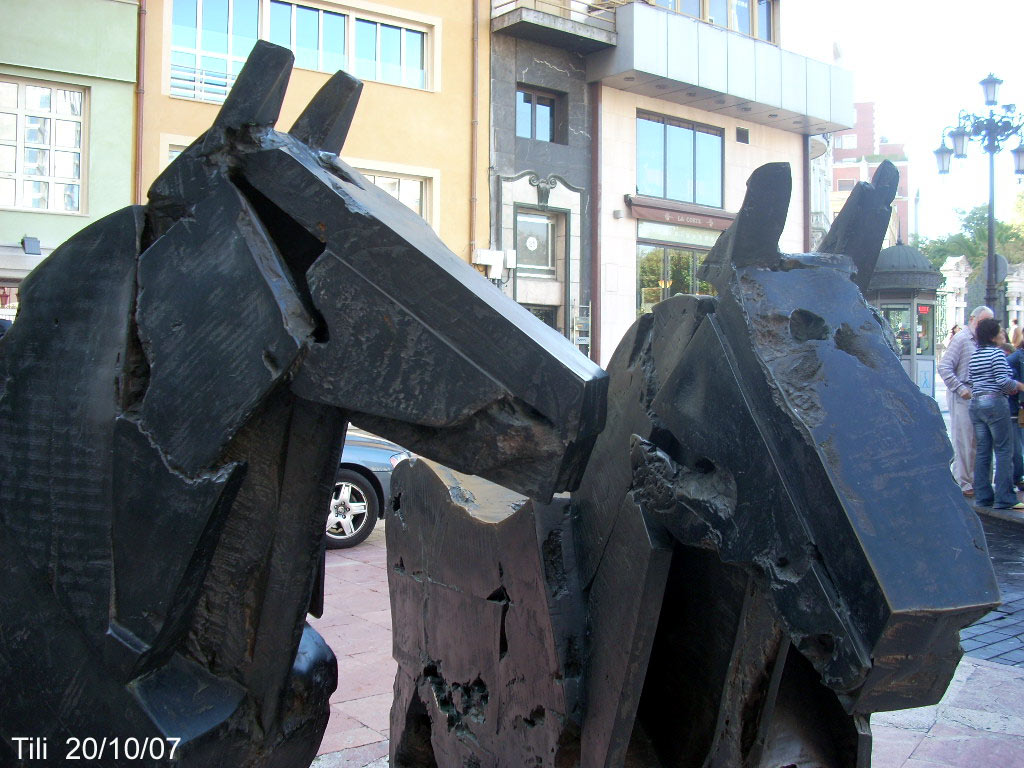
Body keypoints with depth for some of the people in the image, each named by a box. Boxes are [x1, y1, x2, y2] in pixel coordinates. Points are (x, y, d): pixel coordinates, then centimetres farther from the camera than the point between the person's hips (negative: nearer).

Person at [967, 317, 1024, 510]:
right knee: (1004, 450, -2)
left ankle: (982, 496, 11)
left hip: (975, 403, 7)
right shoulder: (997, 352, -9)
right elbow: (1003, 380, -17)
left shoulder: (974, 355, 13)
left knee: (982, 451, 9)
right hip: (995, 402, -7)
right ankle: (1004, 498, -3)